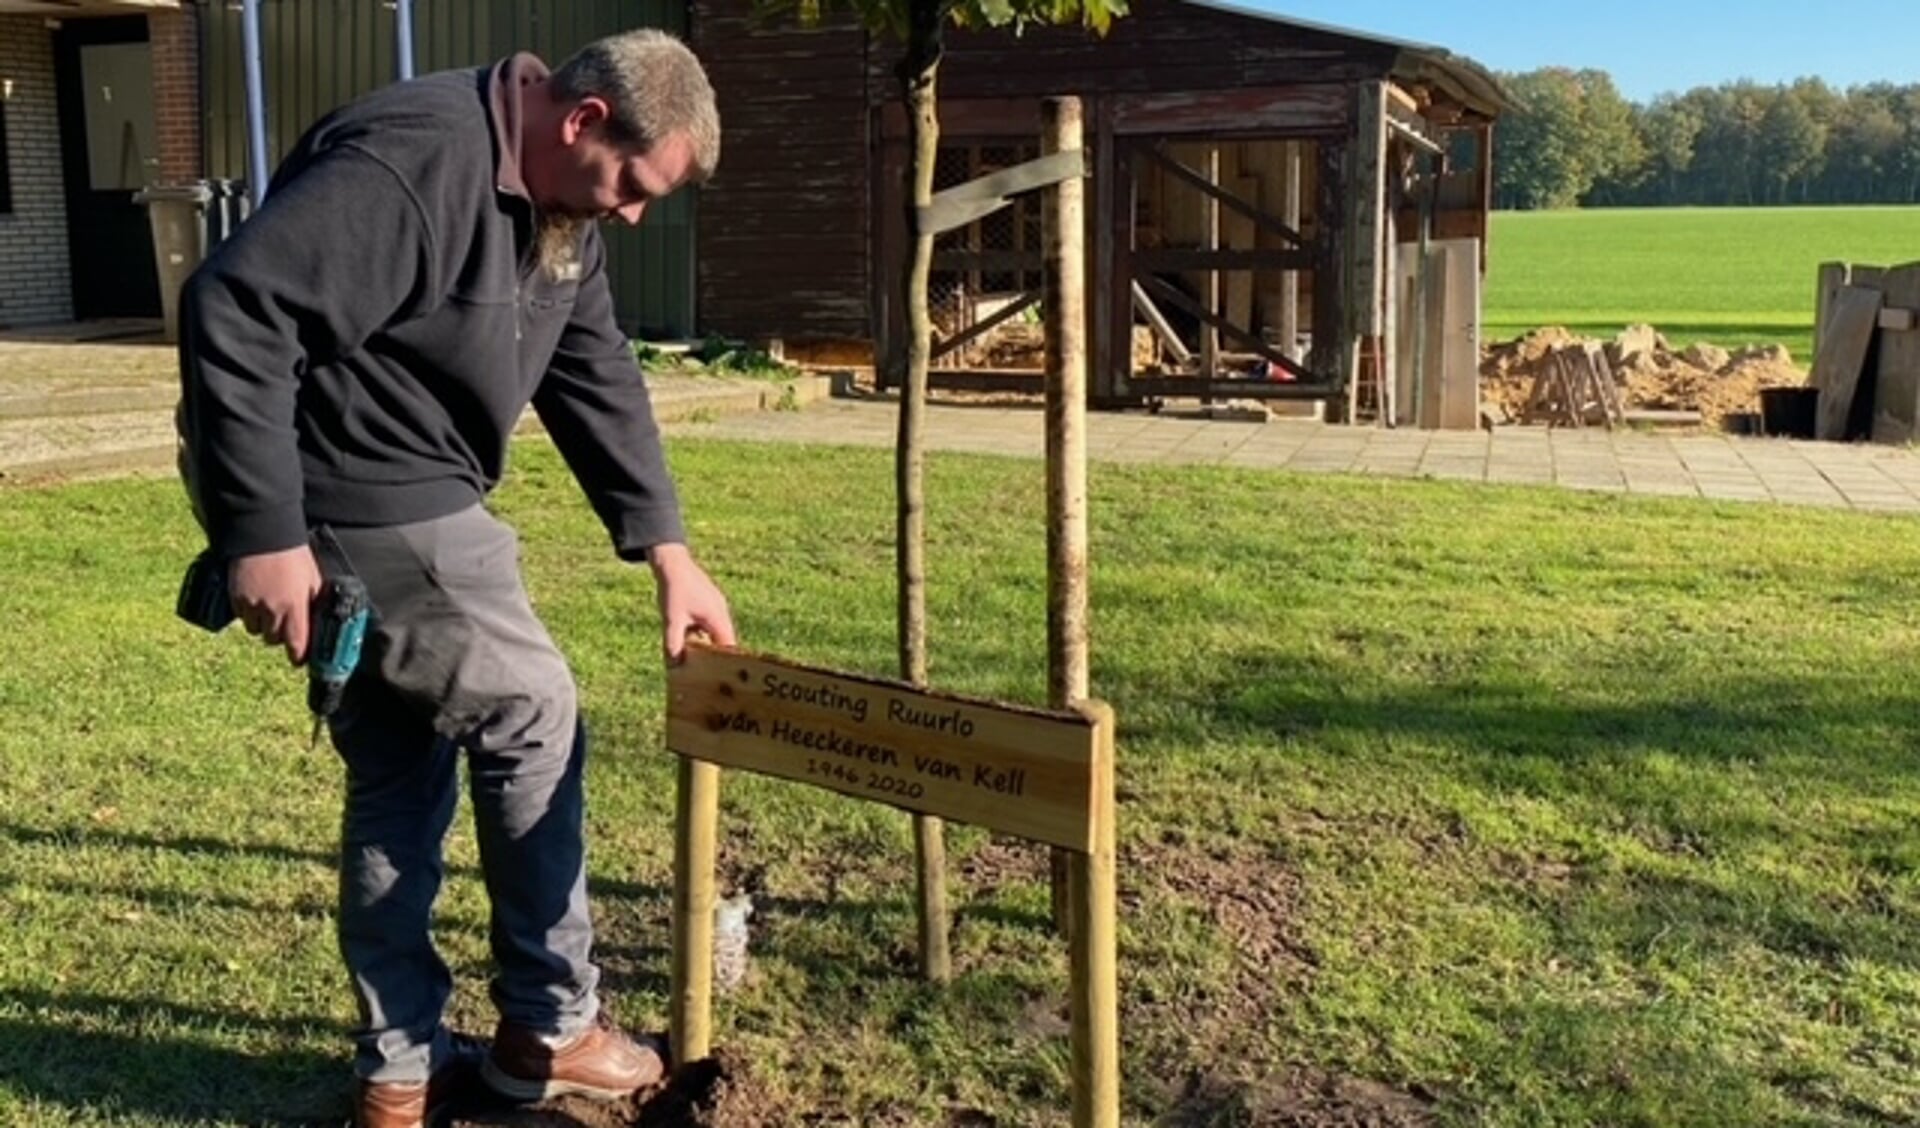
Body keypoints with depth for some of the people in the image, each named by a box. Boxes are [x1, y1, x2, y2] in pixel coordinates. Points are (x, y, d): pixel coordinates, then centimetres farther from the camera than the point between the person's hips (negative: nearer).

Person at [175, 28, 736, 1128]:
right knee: (532, 716, 0)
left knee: (401, 776, 14)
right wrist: (265, 532, -28)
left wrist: (666, 546, 7)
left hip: (405, 498, 10)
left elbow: (596, 374, 12)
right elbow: (235, 308, -29)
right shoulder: (416, 159, -24)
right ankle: (549, 1029, 15)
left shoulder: (562, 205, 8)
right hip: (350, 502, -10)